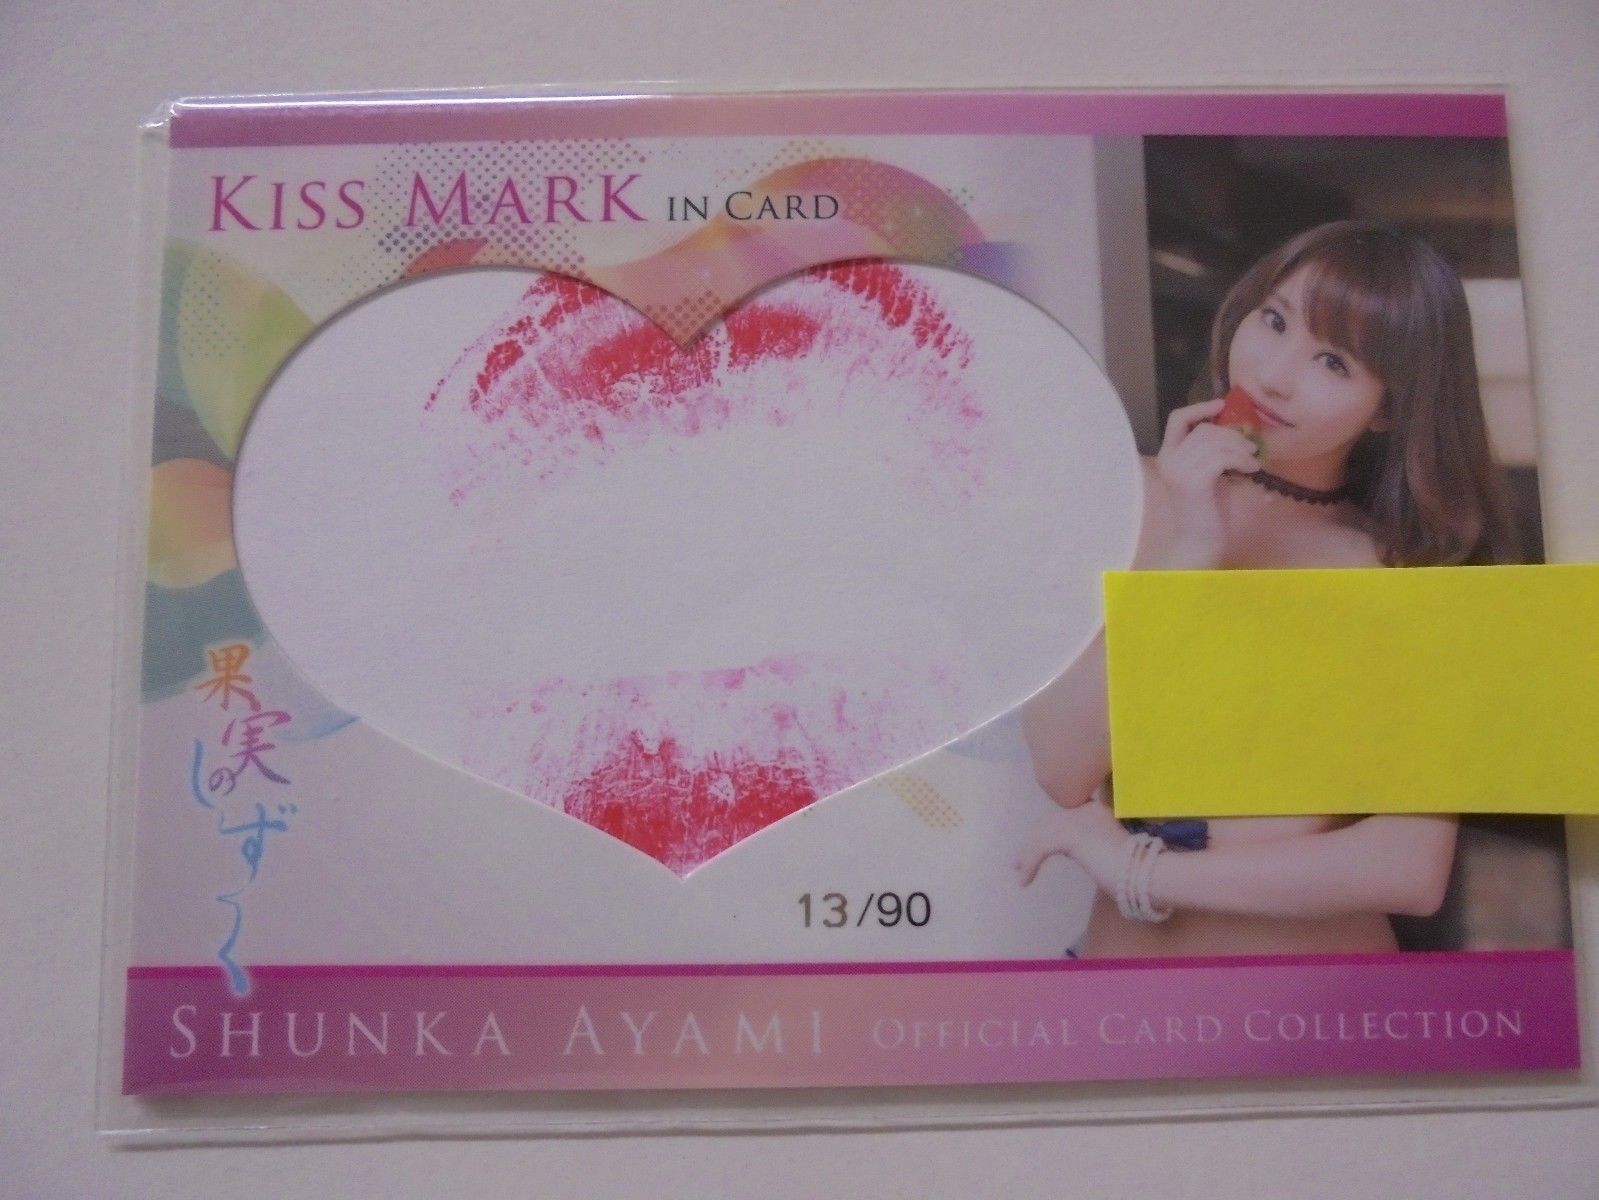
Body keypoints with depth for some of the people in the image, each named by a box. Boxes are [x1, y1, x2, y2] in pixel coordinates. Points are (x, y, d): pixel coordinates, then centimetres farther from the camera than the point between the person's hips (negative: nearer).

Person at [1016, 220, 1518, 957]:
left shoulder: (1415, 571, -6)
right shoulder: (1133, 497, -3)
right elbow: (1064, 771, -11)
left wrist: (1134, 868, -12)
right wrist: (1185, 556, -17)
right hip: (1127, 955, 1)